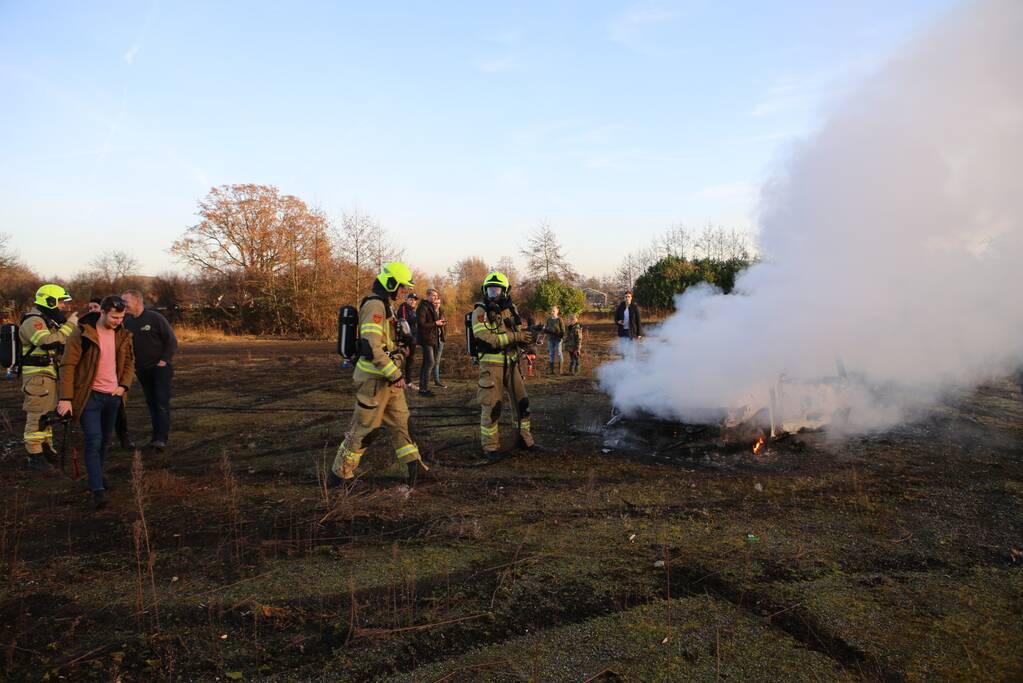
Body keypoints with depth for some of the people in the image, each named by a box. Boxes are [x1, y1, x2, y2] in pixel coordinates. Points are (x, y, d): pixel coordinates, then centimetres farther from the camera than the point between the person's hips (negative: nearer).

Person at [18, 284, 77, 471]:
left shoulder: (49, 320, 17)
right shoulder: (33, 321, -15)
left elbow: (60, 345, 21)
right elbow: (50, 342, -30)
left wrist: (68, 324, 7)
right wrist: (69, 325, -22)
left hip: (50, 375, 10)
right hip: (37, 376, -10)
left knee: (47, 414, 18)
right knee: (36, 416, -5)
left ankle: (46, 449, 29)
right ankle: (34, 456, 1)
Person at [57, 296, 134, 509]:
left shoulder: (122, 335, 4)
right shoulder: (82, 334, -12)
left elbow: (129, 362, 16)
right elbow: (68, 365, -13)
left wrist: (124, 385, 2)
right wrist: (66, 398, -17)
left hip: (113, 396, 5)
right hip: (90, 396, -5)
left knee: (104, 441, 15)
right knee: (94, 441, -10)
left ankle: (97, 477, 33)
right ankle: (98, 489, -9)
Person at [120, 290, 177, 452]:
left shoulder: (155, 317, -9)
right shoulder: (127, 322, 7)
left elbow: (171, 340, -9)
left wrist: (164, 360, -13)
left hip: (160, 368, -6)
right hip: (142, 370, 6)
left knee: (162, 403, -9)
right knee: (151, 404, 10)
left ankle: (162, 438, -13)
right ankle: (155, 438, 16)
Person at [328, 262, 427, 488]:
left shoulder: (386, 306, 15)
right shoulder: (374, 305, -18)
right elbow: (371, 347, -26)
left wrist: (396, 372, 18)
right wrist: (395, 375, -22)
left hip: (388, 377, 10)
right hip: (374, 378, -10)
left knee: (400, 420, 14)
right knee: (363, 427, 0)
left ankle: (413, 463, 23)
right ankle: (339, 474, 11)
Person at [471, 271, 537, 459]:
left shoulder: (510, 310, 8)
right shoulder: (480, 312, -10)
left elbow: (519, 335, 14)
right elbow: (488, 339, -21)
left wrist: (528, 336, -11)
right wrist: (515, 336, -21)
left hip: (511, 364, 6)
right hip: (491, 365, -6)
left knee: (522, 402, 13)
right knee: (491, 407, -3)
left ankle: (525, 439, 28)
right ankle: (489, 446, 9)